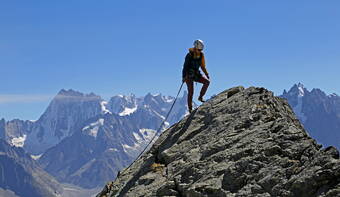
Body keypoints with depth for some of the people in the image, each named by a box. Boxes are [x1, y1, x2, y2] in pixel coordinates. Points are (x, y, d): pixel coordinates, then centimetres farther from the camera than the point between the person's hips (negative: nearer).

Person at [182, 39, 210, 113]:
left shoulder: (201, 55, 3)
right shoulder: (189, 55, -13)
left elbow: (202, 66, 14)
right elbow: (185, 66, -14)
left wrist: (206, 74, 4)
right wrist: (184, 77, -22)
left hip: (197, 74, 5)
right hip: (189, 75, -5)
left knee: (207, 82, -17)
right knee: (191, 91, -11)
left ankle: (200, 97, -7)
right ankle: (190, 108, -5)